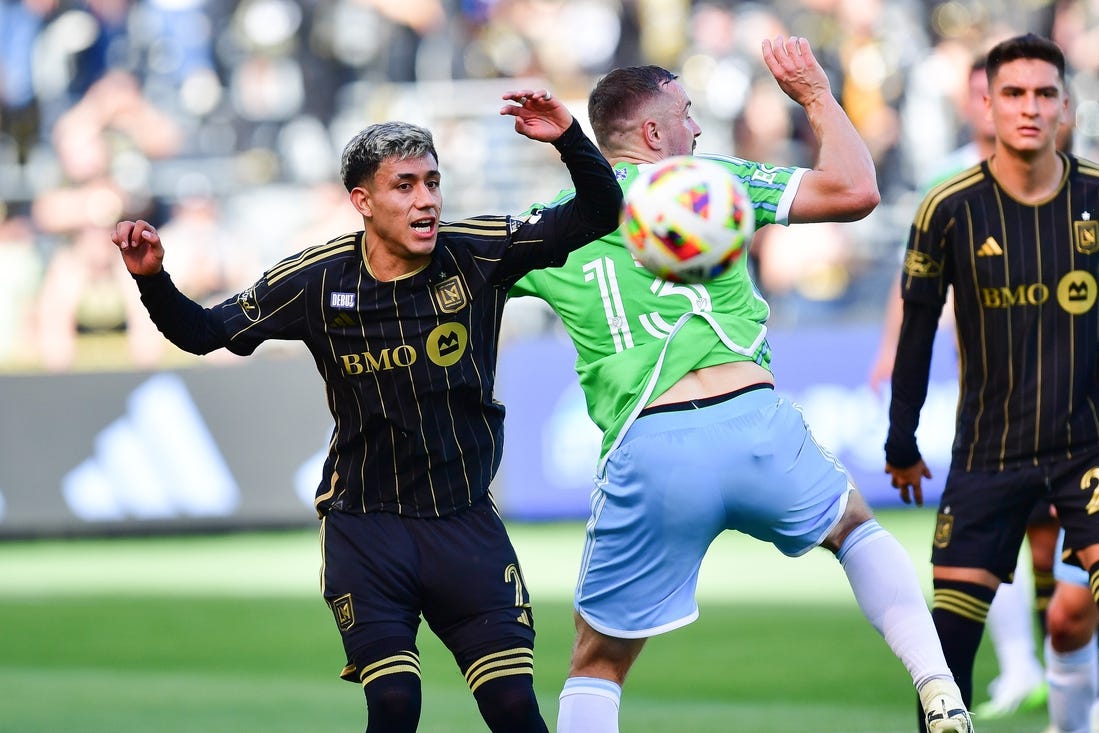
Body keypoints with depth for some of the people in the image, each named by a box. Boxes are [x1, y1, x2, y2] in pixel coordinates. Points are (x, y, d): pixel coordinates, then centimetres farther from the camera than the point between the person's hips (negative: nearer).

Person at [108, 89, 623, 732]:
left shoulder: (478, 255, -7)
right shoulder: (316, 281, -7)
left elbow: (598, 214, -9)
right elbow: (206, 332, 2)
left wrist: (568, 138, -26)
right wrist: (153, 280, -15)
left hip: (466, 522, 1)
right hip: (366, 527, -1)